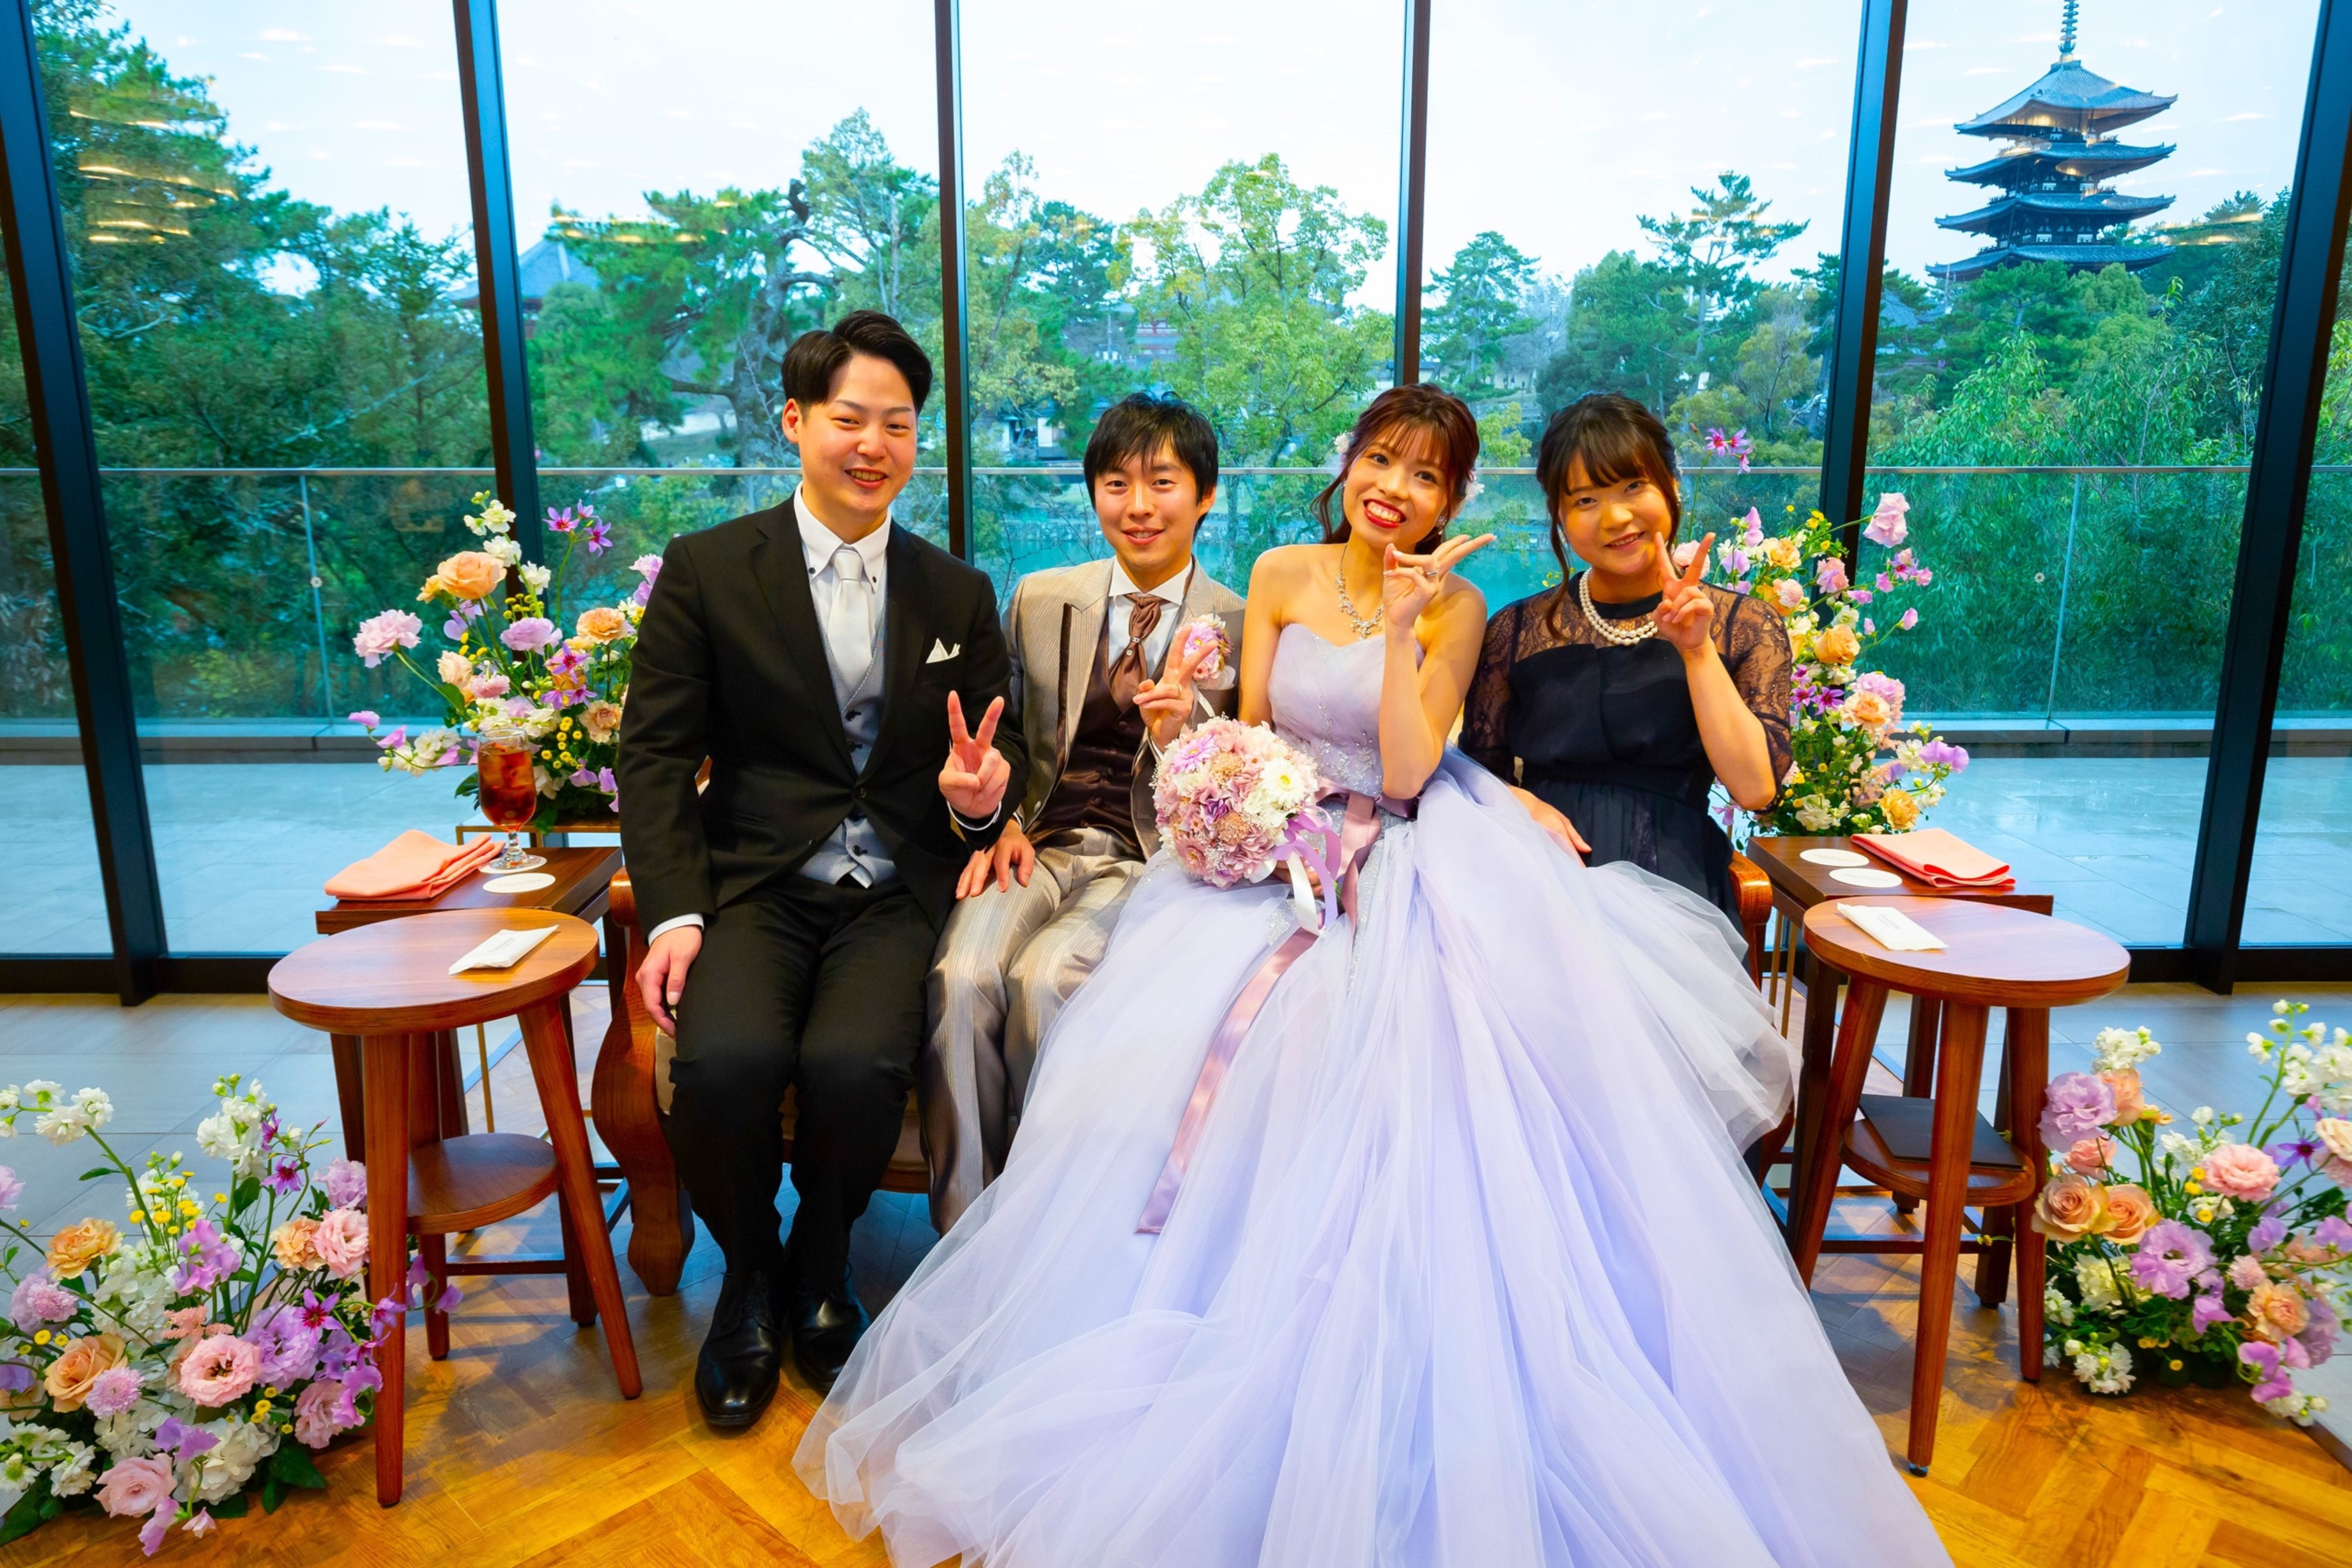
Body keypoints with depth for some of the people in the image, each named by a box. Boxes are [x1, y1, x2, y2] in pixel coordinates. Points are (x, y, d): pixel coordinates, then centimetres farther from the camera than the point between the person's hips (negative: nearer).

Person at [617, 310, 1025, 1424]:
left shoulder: (958, 595, 12)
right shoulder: (705, 569, 5)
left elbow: (988, 756, 16)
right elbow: (655, 752, 1)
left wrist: (978, 796, -9)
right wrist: (674, 913, -12)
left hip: (896, 893, 1)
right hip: (754, 885, -1)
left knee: (856, 1065, -28)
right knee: (724, 1063, -29)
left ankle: (821, 1263, 7)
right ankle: (748, 1269, 6)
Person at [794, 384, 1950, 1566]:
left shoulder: (1456, 605, 1)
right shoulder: (1281, 575, 9)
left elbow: (1405, 775, -9)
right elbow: (1243, 737, 11)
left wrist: (1402, 625, -14)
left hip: (1399, 862, -2)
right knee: (1190, 1021, -24)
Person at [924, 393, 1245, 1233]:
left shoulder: (1238, 626, 3)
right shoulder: (1040, 599, 11)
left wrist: (1186, 733, -17)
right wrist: (1000, 823, 0)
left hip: (1151, 857, -2)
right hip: (1037, 841, 3)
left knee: (1045, 976, -31)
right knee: (962, 978, -27)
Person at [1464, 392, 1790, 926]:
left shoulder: (1744, 625, 8)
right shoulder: (1517, 630, 9)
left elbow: (1756, 788, -4)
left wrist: (1698, 651, -9)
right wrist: (1525, 804, -10)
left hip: (1674, 884, 0)